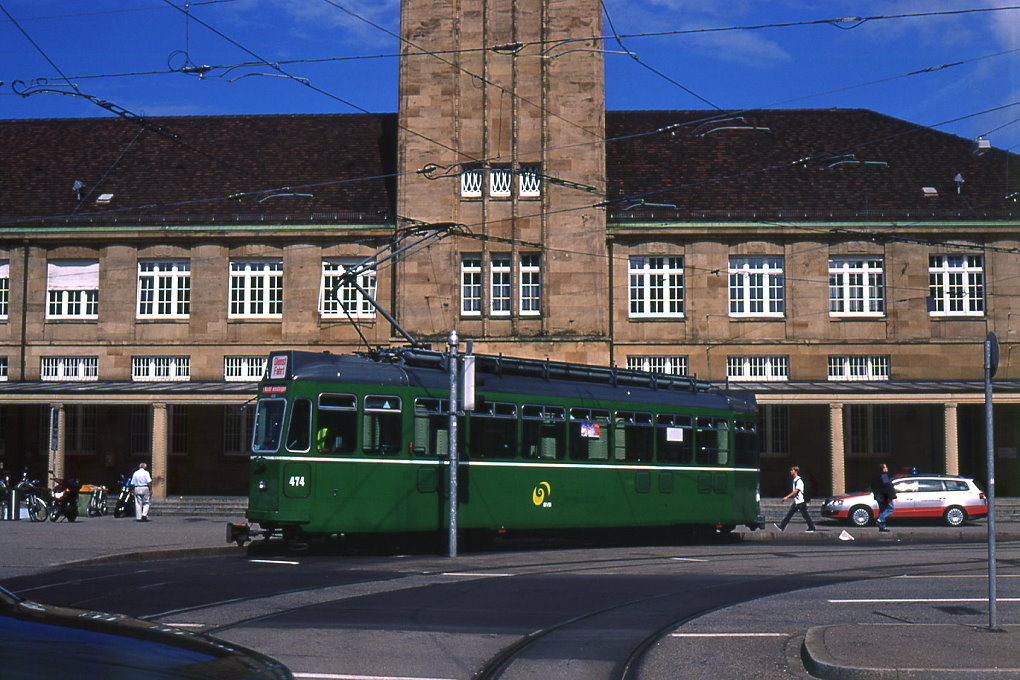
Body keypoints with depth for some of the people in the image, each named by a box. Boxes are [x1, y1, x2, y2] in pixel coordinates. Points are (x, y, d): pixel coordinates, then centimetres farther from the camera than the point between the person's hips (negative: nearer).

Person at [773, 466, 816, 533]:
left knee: (805, 515, -1)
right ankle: (782, 527, 2)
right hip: (795, 502, 9)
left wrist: (787, 497, -25)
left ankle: (812, 528, 7)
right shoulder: (794, 480, 14)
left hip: (800, 502, -9)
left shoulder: (799, 481, -14)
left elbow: (796, 491, -22)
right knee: (789, 514, 4)